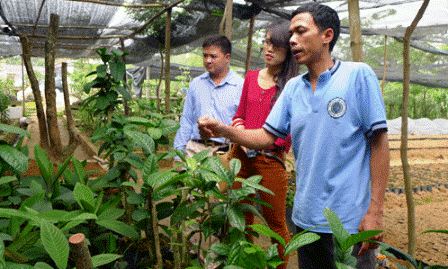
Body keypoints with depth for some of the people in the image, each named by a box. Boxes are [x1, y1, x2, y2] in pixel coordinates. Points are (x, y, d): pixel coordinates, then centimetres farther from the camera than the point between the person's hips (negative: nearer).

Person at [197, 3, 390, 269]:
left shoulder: (358, 75, -7)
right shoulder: (293, 87, 8)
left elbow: (378, 142, -9)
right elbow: (266, 136, 6)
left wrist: (375, 211, -12)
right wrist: (223, 130, -12)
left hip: (350, 219, -5)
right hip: (306, 217, 5)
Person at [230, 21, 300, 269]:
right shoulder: (251, 77, 14)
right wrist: (241, 135, -1)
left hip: (270, 159, -5)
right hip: (241, 156, 5)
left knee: (275, 222, 4)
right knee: (242, 217, 12)